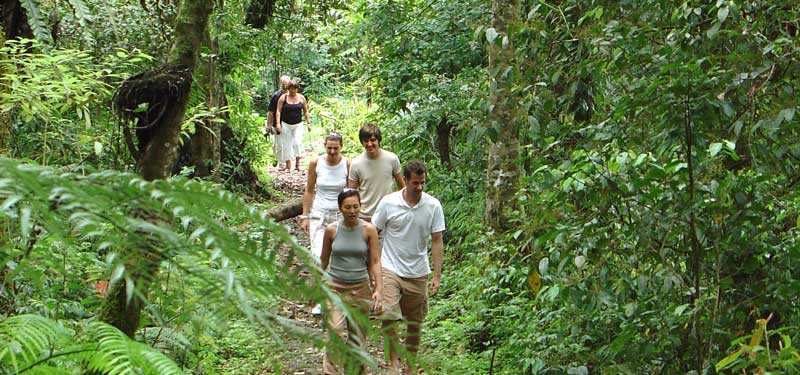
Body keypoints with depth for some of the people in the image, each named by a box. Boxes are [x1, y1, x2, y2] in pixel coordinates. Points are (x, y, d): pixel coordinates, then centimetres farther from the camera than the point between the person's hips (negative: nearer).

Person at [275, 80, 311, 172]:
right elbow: (278, 111, -2)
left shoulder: (301, 98, 4)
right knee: (286, 145, 2)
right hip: (286, 124, 0)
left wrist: (308, 123, 6)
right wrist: (278, 123, -11)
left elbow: (305, 111, 11)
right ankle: (288, 166, 10)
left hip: (298, 125, 0)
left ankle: (297, 164, -8)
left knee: (297, 142, -16)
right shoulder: (283, 98, 0)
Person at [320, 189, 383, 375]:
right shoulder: (331, 230, -2)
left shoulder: (369, 230, -4)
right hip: (334, 287, 0)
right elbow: (324, 260, 10)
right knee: (335, 332, -16)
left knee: (357, 335, 8)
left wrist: (379, 288, -11)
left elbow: (375, 261, -2)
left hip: (359, 289, 1)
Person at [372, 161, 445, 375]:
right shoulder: (388, 203, -7)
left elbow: (437, 241, -2)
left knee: (415, 323, 11)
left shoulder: (433, 206, -5)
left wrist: (437, 276, -8)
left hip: (418, 273, 2)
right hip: (390, 269, -2)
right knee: (388, 315, -19)